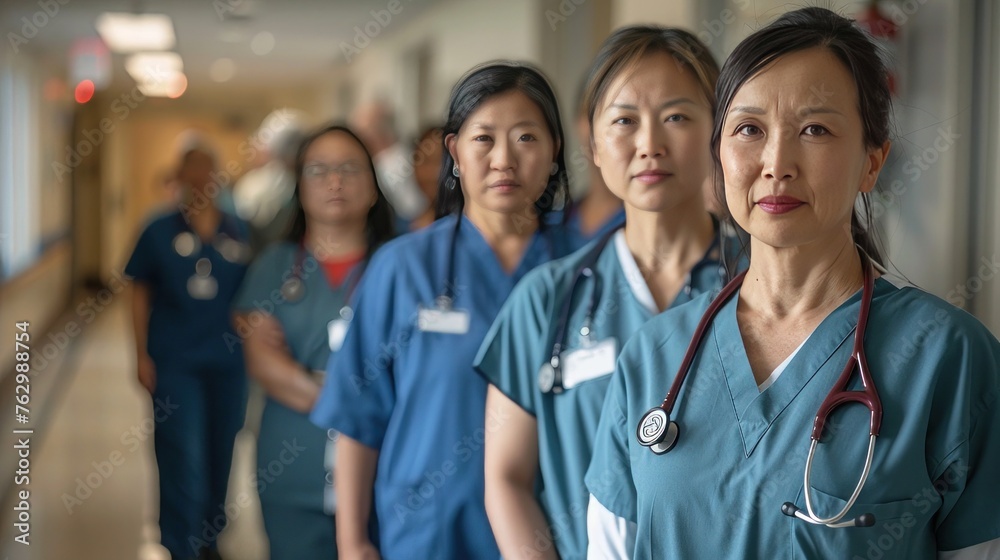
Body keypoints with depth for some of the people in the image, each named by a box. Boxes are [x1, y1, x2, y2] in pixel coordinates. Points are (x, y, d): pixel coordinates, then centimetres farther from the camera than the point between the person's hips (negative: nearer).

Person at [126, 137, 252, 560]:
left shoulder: (238, 232, 3)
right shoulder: (160, 231, -1)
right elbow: (141, 295, 2)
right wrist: (142, 355, -1)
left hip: (227, 362, 2)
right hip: (175, 362, -2)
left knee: (218, 457, 12)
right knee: (185, 462, -6)